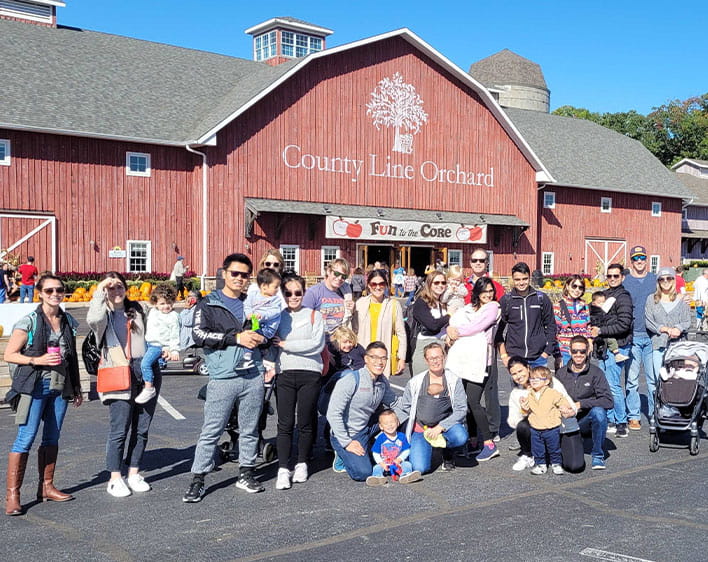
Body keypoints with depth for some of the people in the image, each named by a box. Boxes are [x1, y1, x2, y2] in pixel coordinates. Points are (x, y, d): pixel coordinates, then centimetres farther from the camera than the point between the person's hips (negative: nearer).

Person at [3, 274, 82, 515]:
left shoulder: (68, 321, 10)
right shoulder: (29, 322, -6)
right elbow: (9, 354, -4)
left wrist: (77, 389, 18)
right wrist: (37, 360, -18)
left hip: (60, 387, 5)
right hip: (34, 386, -5)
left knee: (52, 438, 11)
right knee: (26, 437, -8)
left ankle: (46, 488, 21)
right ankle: (12, 495, -2)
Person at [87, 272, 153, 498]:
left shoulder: (136, 310, 15)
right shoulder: (103, 313, 3)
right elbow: (93, 320, -20)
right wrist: (99, 291, -20)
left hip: (146, 373, 4)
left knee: (142, 428, 7)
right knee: (119, 430, -6)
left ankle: (134, 474, 20)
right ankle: (115, 479, 7)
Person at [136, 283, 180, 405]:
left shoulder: (173, 316, -10)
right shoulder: (152, 312, 9)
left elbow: (174, 335, -9)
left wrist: (174, 350, -11)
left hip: (160, 346, -9)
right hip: (148, 344, 9)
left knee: (145, 363, -24)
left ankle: (149, 389, -17)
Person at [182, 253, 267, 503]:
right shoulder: (209, 304, 2)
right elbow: (199, 334, -12)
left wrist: (260, 338, 4)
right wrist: (235, 337, -16)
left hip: (253, 376, 5)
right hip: (223, 378, -4)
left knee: (250, 429, 12)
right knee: (211, 431, -2)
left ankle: (246, 474, 25)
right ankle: (197, 480, 7)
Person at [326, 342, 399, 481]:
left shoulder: (383, 382, 1)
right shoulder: (351, 380, -21)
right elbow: (333, 414, -22)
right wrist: (347, 442, -21)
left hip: (367, 430, 7)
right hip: (346, 435, -7)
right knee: (363, 473, -25)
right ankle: (343, 456, 8)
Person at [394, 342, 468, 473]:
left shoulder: (454, 380, 1)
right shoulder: (415, 382, 5)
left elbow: (461, 409, -5)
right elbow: (403, 408, 10)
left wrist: (440, 427, -16)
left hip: (446, 425, 0)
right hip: (421, 428, 0)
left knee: (461, 437, -34)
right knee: (420, 468, -22)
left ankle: (448, 453, 4)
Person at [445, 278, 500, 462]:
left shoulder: (493, 307, 6)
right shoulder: (469, 307, 24)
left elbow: (480, 326, -5)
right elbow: (454, 320, 14)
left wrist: (458, 332, 2)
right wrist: (451, 331, -6)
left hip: (478, 359, -5)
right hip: (461, 357, 6)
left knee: (473, 402, -11)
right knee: (464, 401, 3)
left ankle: (489, 444, -6)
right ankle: (472, 440, 13)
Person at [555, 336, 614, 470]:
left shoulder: (595, 372, -7)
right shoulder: (561, 373, 1)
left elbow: (609, 401, -16)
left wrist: (580, 404, -21)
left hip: (587, 420, -1)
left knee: (599, 412, -37)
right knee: (574, 465, -18)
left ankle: (598, 455, -12)